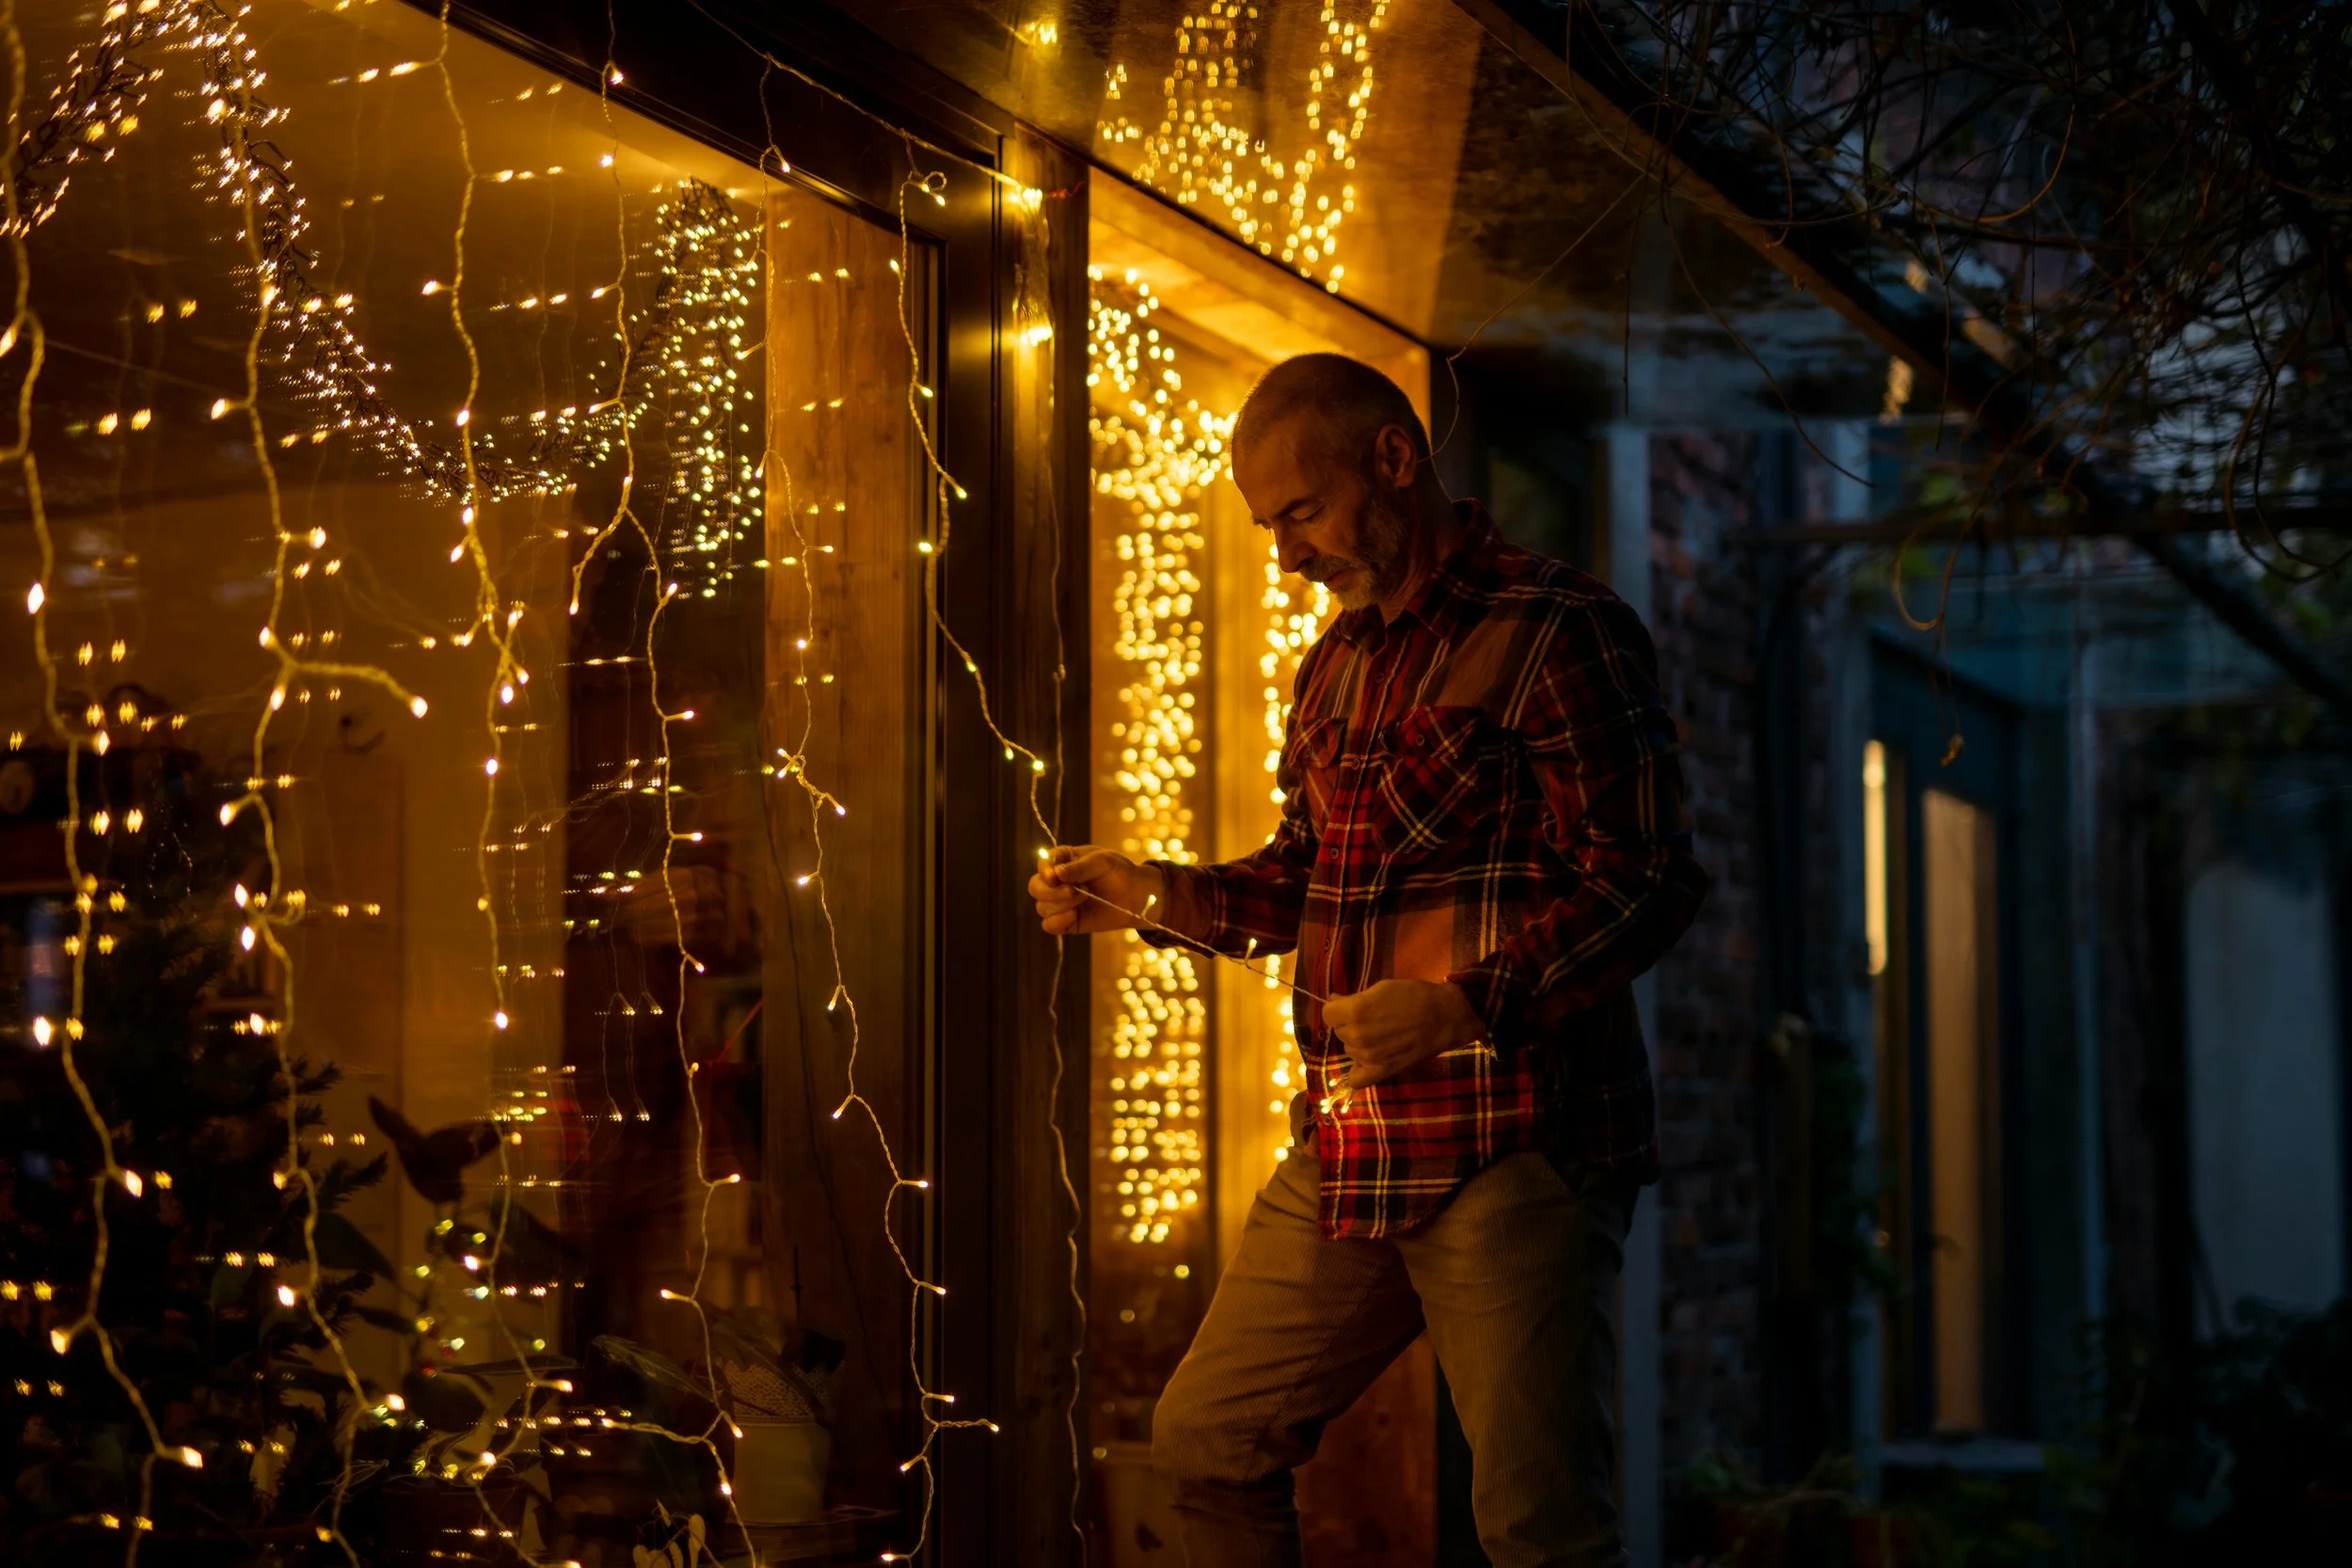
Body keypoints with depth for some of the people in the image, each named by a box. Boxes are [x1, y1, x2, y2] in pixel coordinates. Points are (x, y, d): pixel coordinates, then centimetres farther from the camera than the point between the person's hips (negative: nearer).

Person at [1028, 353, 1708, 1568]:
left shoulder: (1559, 633, -8)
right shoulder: (1337, 663, 18)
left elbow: (1644, 884, -14)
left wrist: (1465, 1006, -24)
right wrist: (1153, 898, 9)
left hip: (1513, 1147, -8)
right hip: (1342, 1149, 8)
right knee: (1205, 1442, 13)